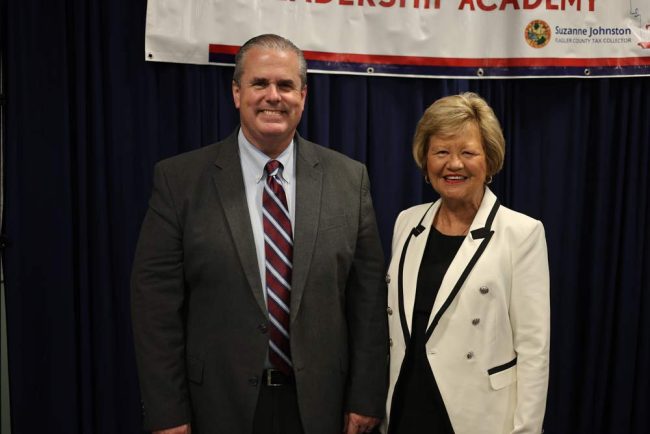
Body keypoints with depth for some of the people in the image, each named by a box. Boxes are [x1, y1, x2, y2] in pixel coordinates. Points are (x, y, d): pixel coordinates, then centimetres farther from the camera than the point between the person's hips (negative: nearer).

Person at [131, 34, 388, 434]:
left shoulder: (349, 179, -1)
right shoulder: (180, 179, -6)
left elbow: (368, 296, 0)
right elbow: (157, 301, -6)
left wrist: (366, 398, -1)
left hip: (319, 402, 2)